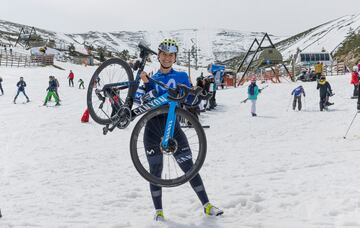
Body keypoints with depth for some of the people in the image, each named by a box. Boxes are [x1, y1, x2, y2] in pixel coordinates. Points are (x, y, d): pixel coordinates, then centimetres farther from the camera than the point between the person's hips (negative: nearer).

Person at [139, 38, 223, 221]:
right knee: (155, 171, 5)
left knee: (189, 167, -1)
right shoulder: (152, 78, 11)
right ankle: (158, 210, 17)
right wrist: (146, 83, -9)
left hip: (172, 126, -1)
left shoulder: (182, 76, 8)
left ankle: (207, 205, 7)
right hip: (153, 128, 1)